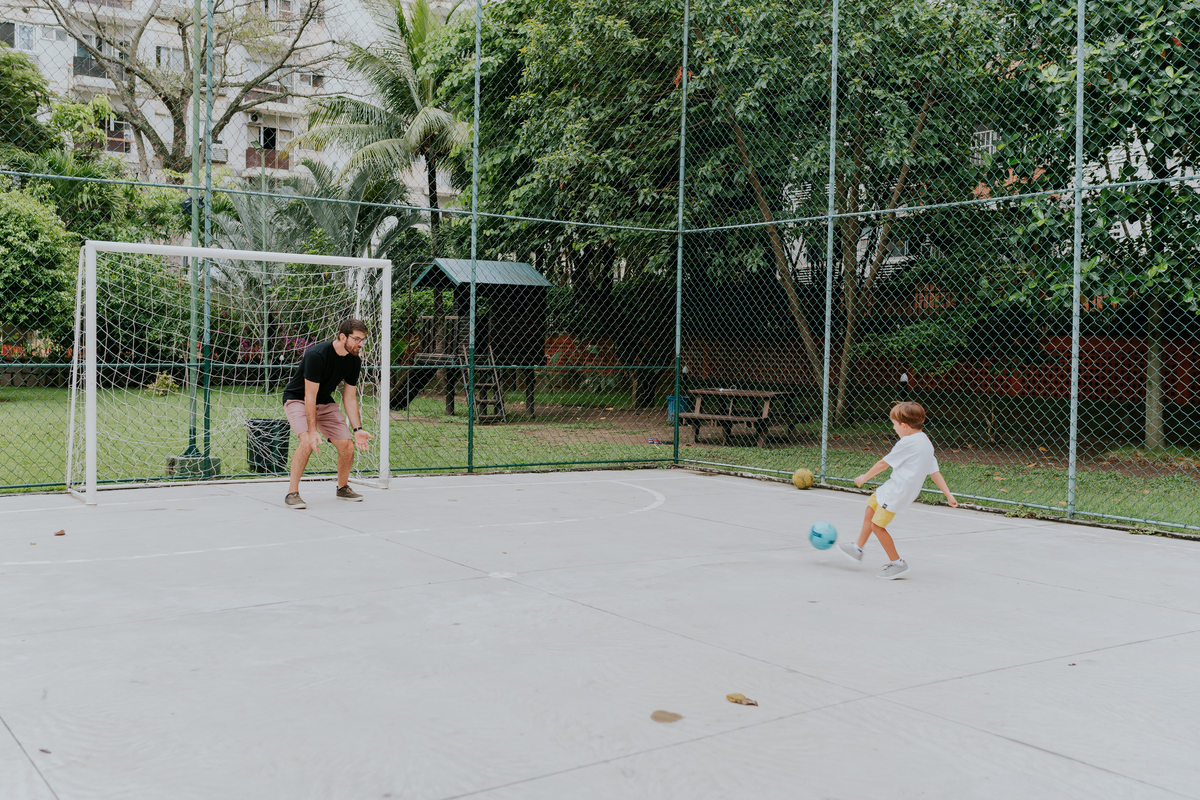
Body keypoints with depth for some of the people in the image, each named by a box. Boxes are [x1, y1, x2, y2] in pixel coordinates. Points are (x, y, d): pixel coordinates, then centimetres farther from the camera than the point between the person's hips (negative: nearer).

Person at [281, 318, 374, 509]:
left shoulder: (354, 361, -8)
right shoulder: (317, 355, -30)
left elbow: (350, 398, -1)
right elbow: (310, 396, -29)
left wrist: (358, 429, -11)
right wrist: (312, 431, -33)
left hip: (325, 403, 6)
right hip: (297, 399, -6)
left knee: (347, 445, -6)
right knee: (308, 442, -30)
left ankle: (342, 488, 19)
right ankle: (292, 493, -18)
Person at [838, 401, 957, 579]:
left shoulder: (907, 443, -17)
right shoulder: (926, 442, 11)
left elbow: (884, 463, -9)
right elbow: (934, 472, 11)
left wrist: (865, 477, 5)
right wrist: (948, 494, 13)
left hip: (898, 491, -11)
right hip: (894, 487, 11)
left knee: (877, 525, -7)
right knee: (871, 510, 22)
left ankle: (897, 563, 4)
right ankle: (858, 549, 35)